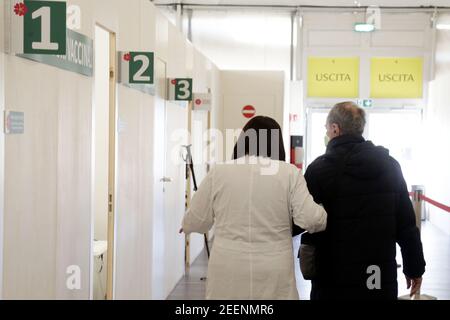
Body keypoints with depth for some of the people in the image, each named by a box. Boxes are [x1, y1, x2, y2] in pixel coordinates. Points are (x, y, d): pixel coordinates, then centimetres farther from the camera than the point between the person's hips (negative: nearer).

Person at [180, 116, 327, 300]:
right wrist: (325, 217, 13)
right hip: (274, 273, -1)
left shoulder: (219, 173, 1)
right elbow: (310, 219, -8)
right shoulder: (289, 173, -2)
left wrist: (186, 226, 28)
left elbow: (196, 222, 7)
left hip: (228, 272, 1)